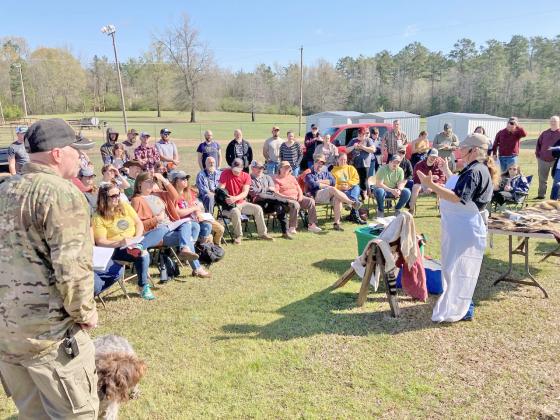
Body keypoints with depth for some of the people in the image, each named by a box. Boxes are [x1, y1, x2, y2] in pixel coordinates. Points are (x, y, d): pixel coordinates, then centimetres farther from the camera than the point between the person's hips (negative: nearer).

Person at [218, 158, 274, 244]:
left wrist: (235, 198, -31)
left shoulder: (246, 176, 1)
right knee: (236, 212, -35)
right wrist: (227, 198, -33)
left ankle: (262, 233, 0)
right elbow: (221, 189, -13)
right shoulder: (225, 173, -6)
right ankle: (238, 235, -16)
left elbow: (245, 193, -11)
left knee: (258, 208, -13)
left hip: (241, 203, 4)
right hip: (229, 204, -4)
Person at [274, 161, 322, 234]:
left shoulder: (292, 177, 26)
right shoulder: (276, 179, 5)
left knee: (311, 201, -18)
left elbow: (299, 188, 23)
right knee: (295, 204, -38)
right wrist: (287, 197, -20)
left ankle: (312, 225, -19)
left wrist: (300, 195, 0)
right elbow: (276, 193, -8)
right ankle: (292, 228, -34)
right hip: (285, 199, -6)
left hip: (297, 197, 6)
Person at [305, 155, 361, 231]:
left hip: (329, 195, 4)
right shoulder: (309, 175, 18)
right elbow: (313, 185, -4)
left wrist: (321, 181, 2)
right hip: (317, 195, -4)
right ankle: (352, 203, -32)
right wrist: (327, 186, -1)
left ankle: (336, 223, -31)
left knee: (338, 199, -32)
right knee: (333, 189, -33)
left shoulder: (326, 173, 30)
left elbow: (333, 182, 10)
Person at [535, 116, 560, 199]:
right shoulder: (545, 133, 10)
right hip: (543, 160, 4)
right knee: (542, 179, 10)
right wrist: (538, 155, 7)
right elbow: (538, 144, 15)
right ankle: (541, 195, 19)